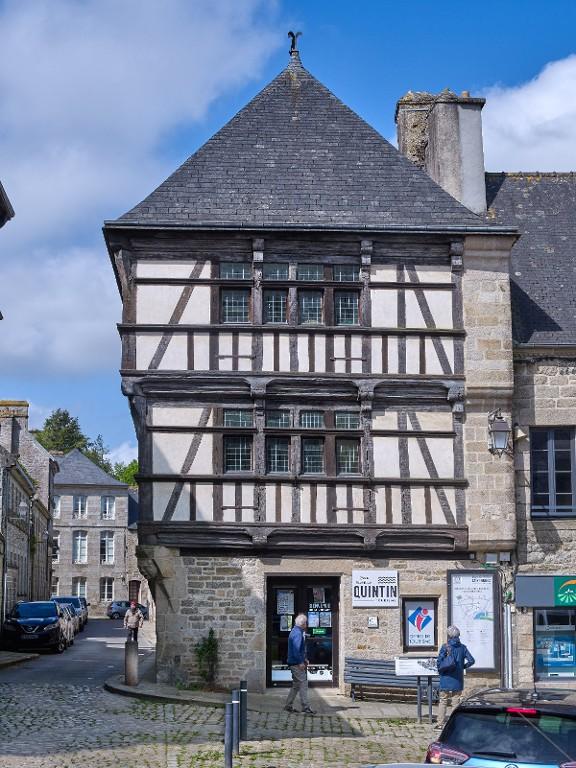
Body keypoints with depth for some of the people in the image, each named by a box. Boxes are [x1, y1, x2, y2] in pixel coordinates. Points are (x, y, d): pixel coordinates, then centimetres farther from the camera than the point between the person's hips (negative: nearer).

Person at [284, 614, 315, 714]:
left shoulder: (296, 631, 16)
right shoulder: (298, 633, -17)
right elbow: (296, 649, -24)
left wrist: (304, 659, 20)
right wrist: (301, 662, -22)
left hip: (296, 663, 10)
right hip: (296, 663, -10)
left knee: (296, 685, 14)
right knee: (303, 683, -8)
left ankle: (288, 705, 18)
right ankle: (305, 707, -8)